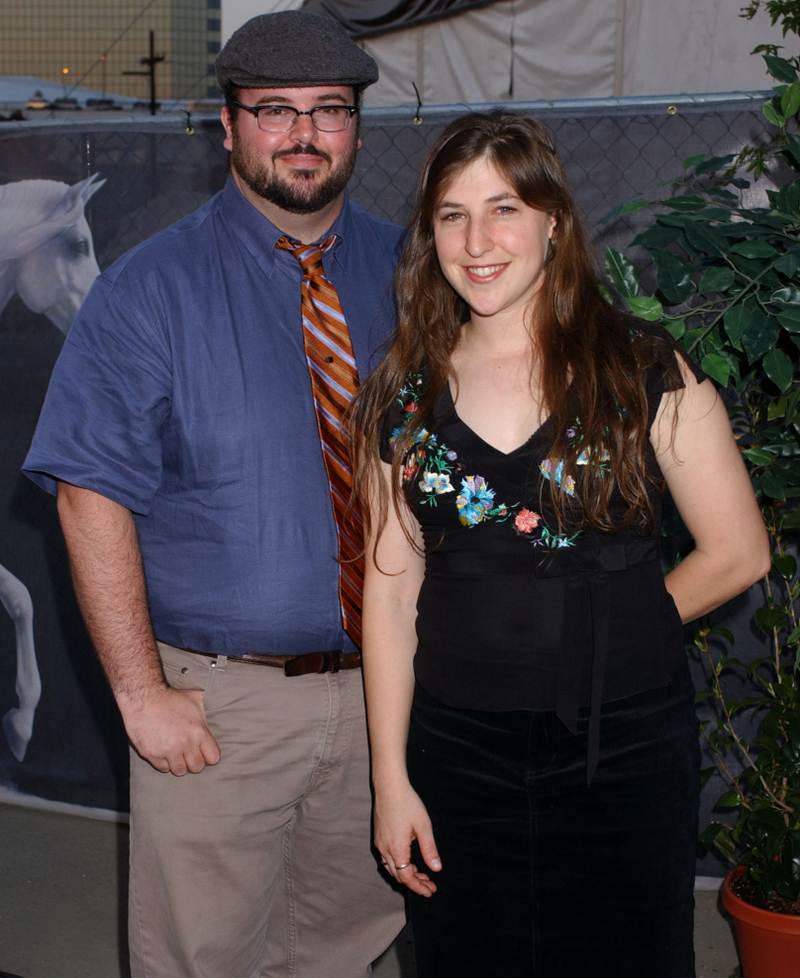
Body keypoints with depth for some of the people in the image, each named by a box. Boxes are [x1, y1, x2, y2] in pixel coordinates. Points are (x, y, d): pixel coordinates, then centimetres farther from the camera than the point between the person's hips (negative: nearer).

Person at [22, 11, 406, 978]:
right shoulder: (150, 290, -8)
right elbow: (91, 499, -11)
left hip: (384, 682, 3)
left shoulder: (405, 273, 3)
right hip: (220, 697, -3)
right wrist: (142, 693, -15)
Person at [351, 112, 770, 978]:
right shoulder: (404, 394, 3)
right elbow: (391, 590, 2)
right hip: (458, 752, 2)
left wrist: (607, 629, 1)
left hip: (624, 751, -2)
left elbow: (737, 553, -2)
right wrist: (391, 778, 0)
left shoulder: (644, 372, -4)